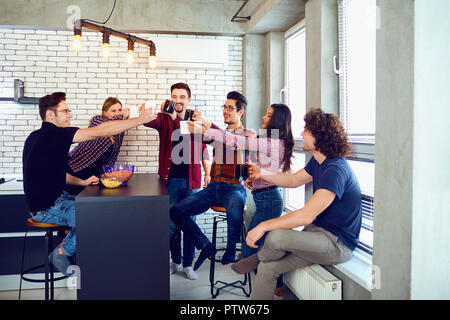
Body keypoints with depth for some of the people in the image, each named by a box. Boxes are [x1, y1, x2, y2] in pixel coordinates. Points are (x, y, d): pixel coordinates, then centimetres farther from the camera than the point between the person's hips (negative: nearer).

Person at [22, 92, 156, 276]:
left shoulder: (38, 136, 12)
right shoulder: (53, 135, -20)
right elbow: (102, 131, -25)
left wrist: (82, 182, 6)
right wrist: (140, 120, -20)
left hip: (54, 200, 11)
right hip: (47, 208, -11)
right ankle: (61, 254, 3)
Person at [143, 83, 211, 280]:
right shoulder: (165, 119, 1)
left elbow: (203, 148, 13)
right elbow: (150, 121, -22)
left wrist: (208, 173, 9)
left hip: (191, 180, 1)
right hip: (170, 179, -1)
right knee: (172, 224, 9)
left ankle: (188, 264, 19)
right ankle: (175, 261, 27)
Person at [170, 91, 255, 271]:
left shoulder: (248, 135, 5)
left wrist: (208, 124, -23)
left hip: (234, 187, -6)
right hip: (213, 187, 6)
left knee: (235, 210, -40)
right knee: (176, 211, -8)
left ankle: (229, 255, -14)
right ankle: (205, 246, 5)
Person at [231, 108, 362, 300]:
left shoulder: (336, 170, -25)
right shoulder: (318, 161, 6)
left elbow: (307, 215, -31)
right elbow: (294, 180, 22)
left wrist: (265, 225, -26)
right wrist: (262, 173, 9)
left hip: (338, 243, -9)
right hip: (318, 233, 9)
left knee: (276, 236, -28)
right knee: (267, 268, -5)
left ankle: (259, 257, 6)